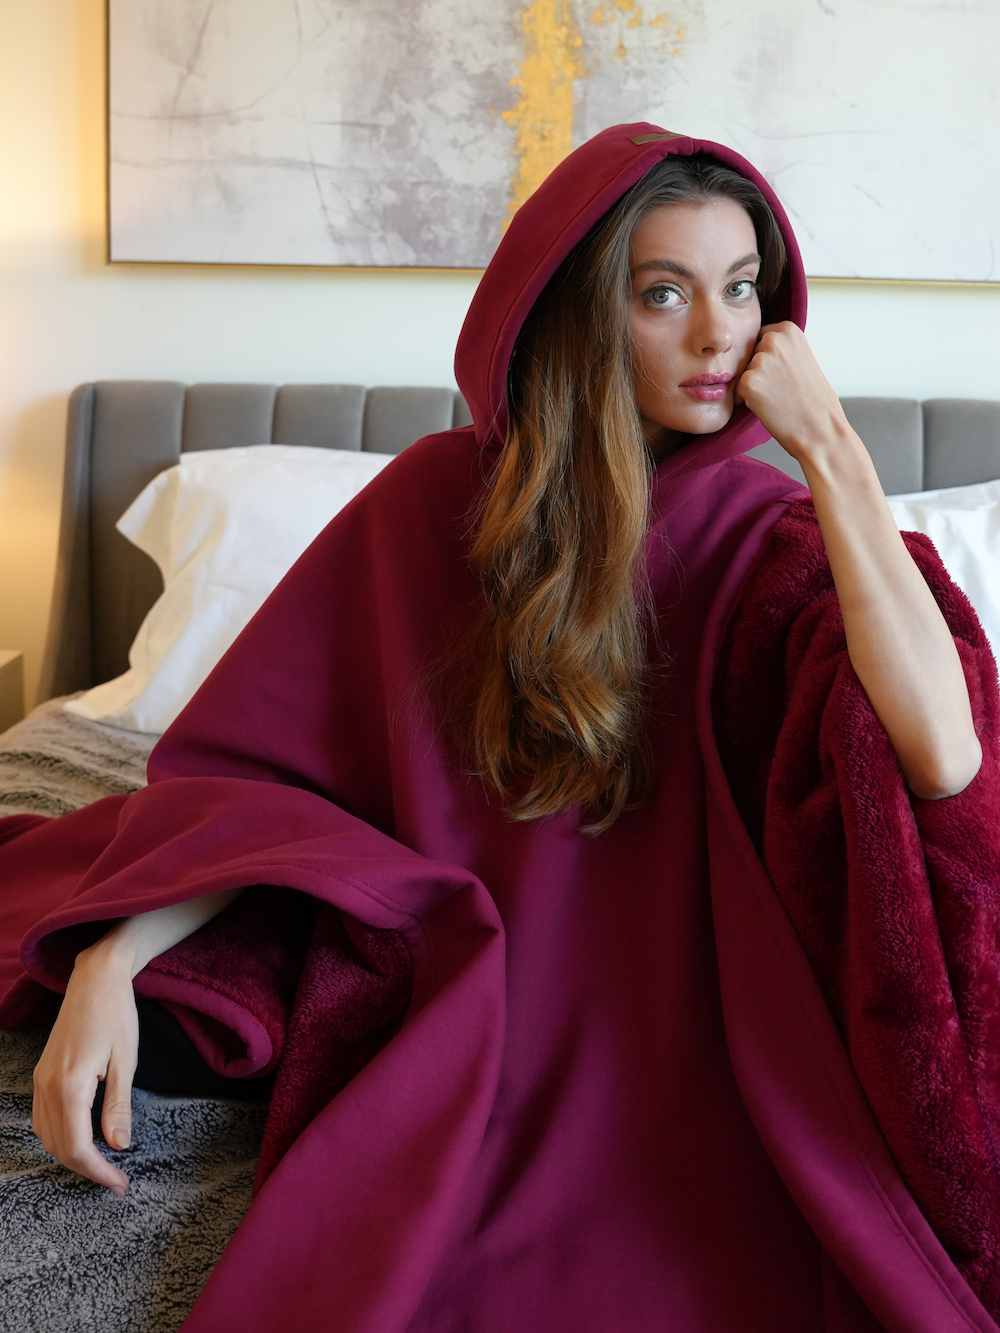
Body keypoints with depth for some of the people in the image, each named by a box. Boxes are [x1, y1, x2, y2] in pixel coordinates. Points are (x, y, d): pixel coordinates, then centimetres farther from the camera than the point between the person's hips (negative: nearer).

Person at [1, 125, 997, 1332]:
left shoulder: (772, 529, 0)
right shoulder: (440, 495, 1)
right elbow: (251, 761, 1)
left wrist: (831, 449, -14)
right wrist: (109, 959, -15)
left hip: (692, 1035, 0)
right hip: (457, 1012, 1)